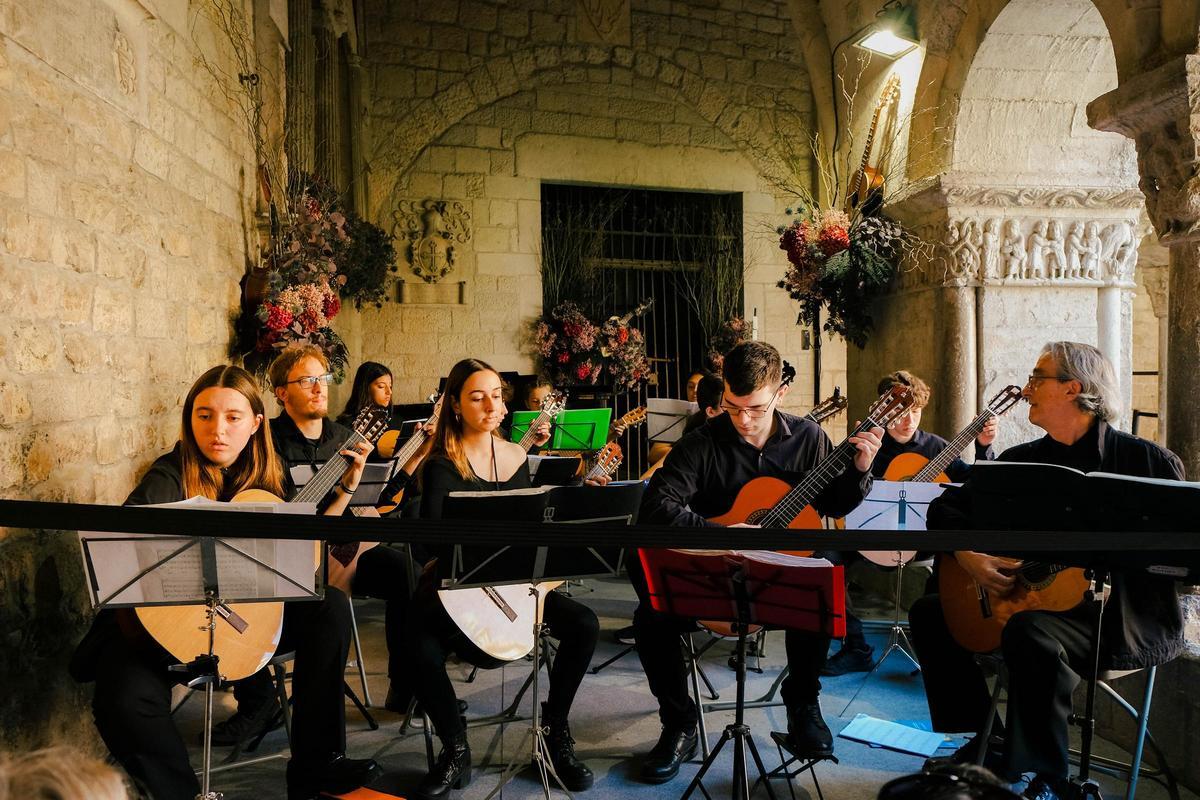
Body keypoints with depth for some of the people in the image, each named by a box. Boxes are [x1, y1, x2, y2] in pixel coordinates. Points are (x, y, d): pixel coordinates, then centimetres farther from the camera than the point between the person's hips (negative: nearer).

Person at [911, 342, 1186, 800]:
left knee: (1031, 631, -36)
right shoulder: (1022, 460, 7)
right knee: (929, 613, 4)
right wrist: (967, 555, -11)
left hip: (1127, 621, -7)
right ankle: (982, 746, 11)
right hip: (1028, 600, 7)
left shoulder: (1146, 461, -8)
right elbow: (947, 506, 6)